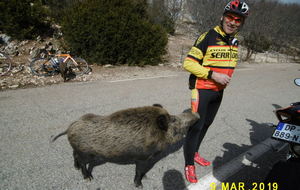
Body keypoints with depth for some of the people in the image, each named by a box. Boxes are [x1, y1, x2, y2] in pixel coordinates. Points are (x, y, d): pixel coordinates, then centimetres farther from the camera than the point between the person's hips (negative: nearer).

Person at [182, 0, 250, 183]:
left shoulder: (235, 42, 7)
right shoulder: (208, 37, -16)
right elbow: (188, 63, -21)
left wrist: (226, 78, 14)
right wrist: (213, 75, -25)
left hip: (219, 91, 8)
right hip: (202, 90, -8)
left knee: (206, 123, 17)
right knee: (196, 126, -3)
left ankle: (195, 153, 36)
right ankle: (189, 165, 13)